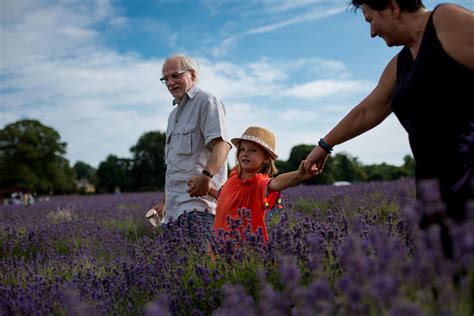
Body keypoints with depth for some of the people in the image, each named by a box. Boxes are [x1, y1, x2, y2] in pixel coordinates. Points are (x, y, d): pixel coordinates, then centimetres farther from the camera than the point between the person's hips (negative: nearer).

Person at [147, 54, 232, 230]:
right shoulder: (174, 114, 26)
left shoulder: (206, 102, -2)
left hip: (197, 204, -9)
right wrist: (164, 202, 27)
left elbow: (221, 144, -19)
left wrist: (207, 175, -35)